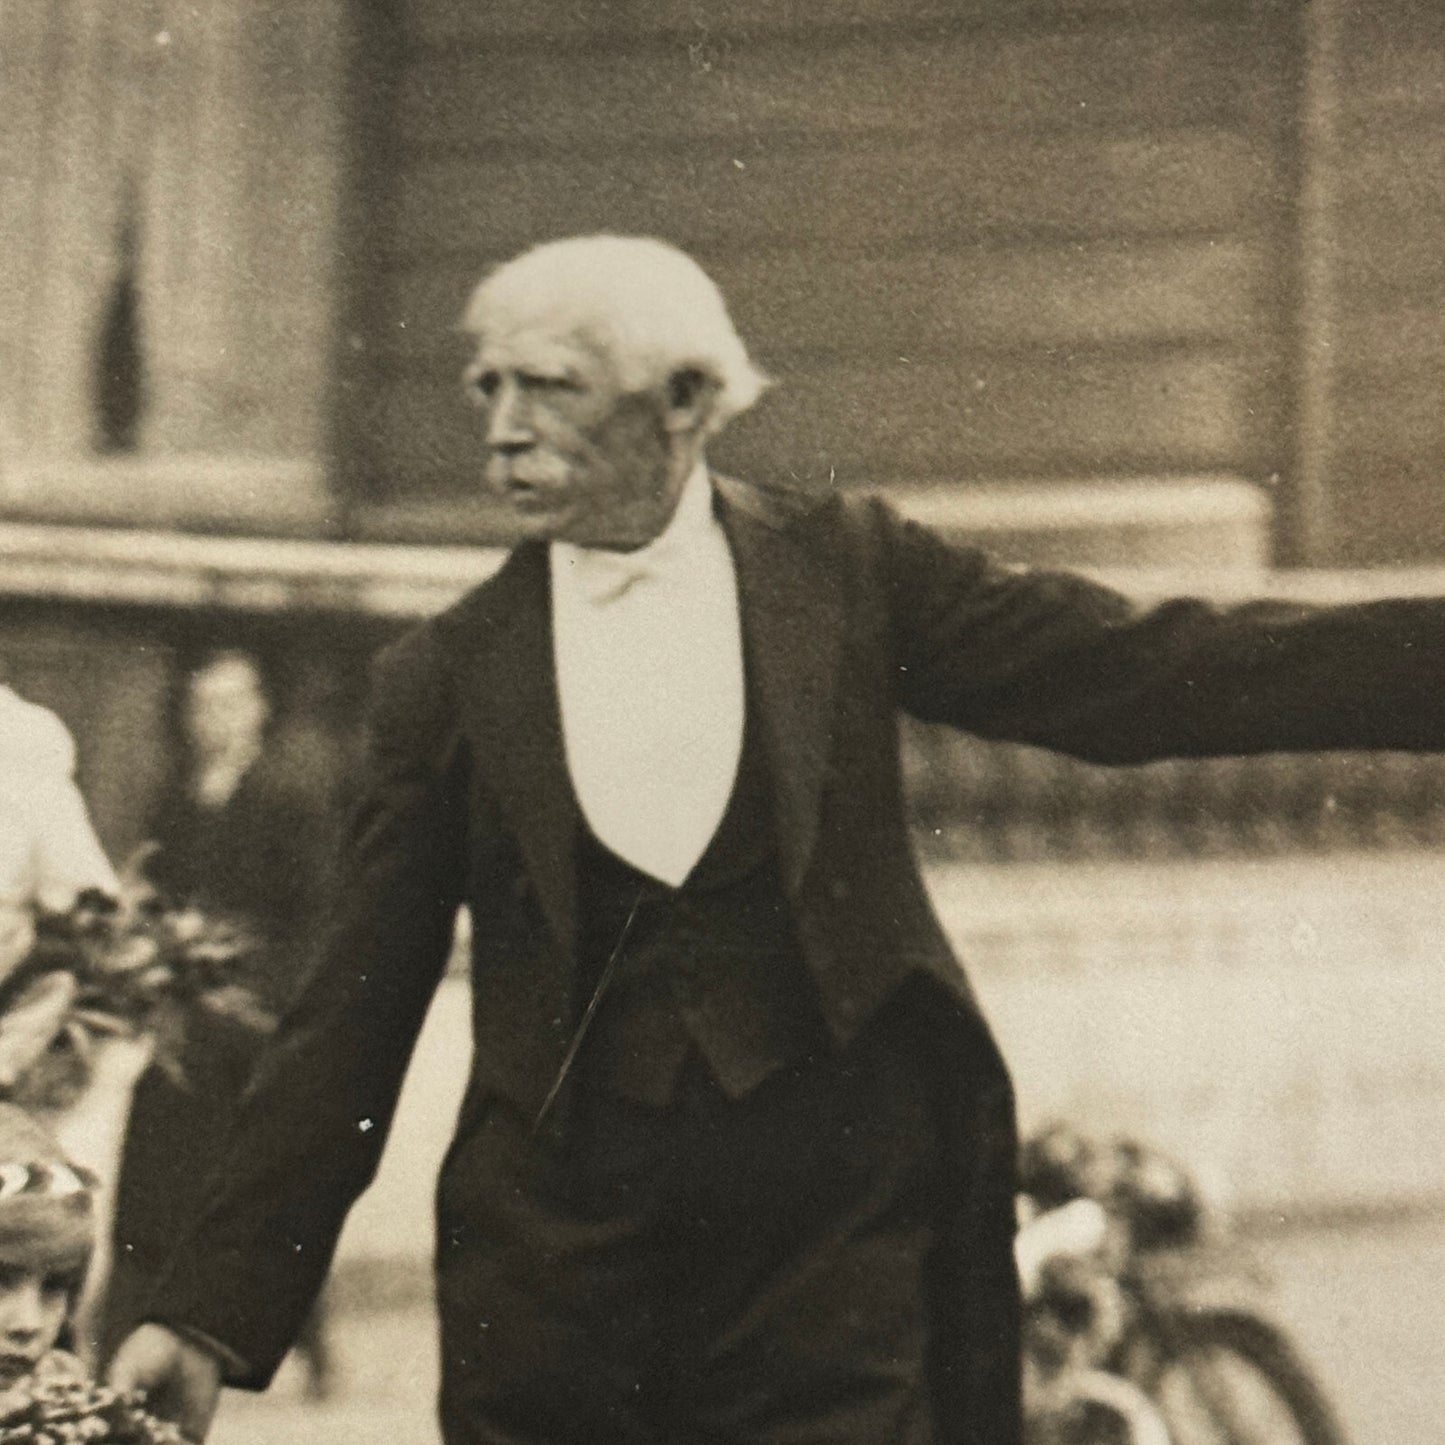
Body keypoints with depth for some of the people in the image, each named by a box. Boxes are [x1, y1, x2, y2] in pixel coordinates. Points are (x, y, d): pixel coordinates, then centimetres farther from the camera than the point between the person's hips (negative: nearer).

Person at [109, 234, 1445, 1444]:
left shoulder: (844, 572, 4)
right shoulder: (444, 677, 5)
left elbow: (1138, 676, 0)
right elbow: (357, 1014, 5)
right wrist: (216, 1308, 0)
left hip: (836, 1242, -1)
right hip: (556, 1236, 1)